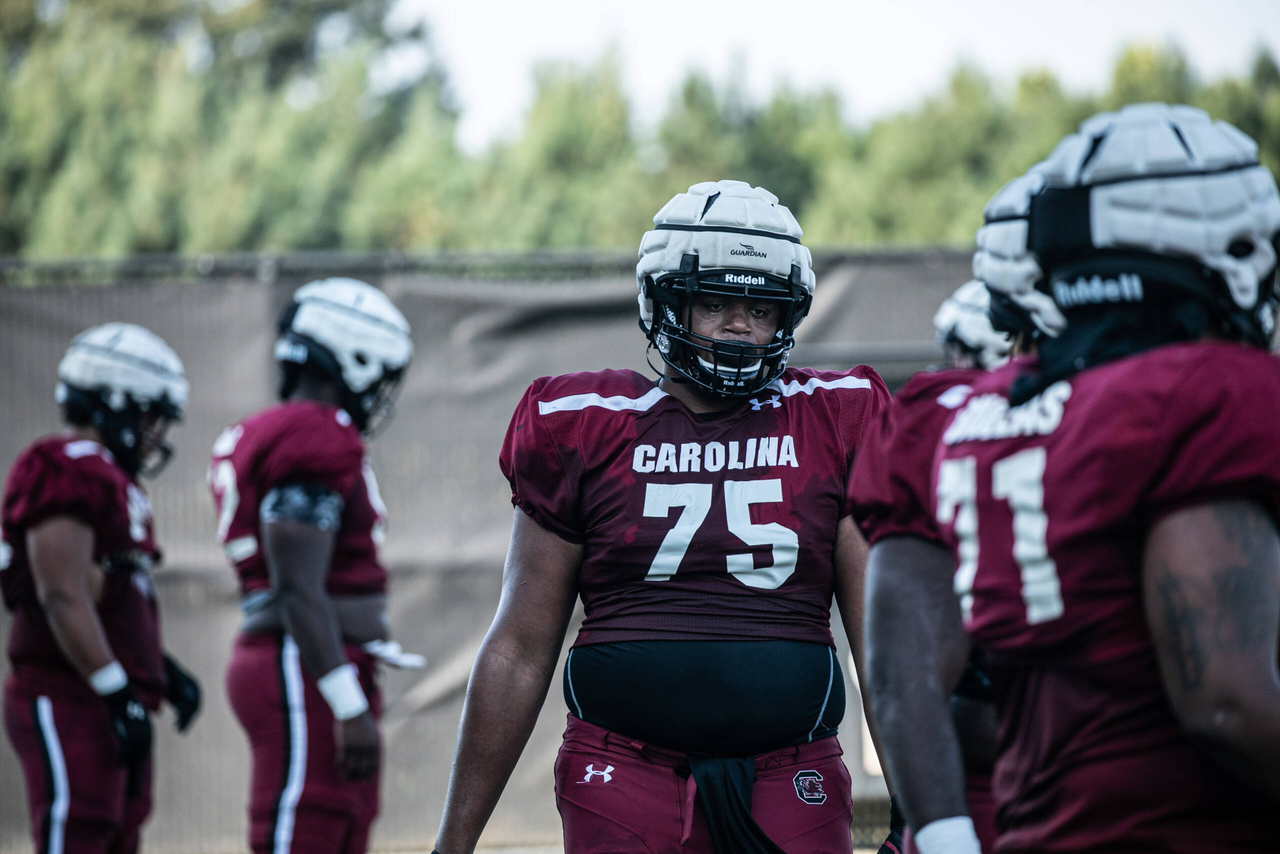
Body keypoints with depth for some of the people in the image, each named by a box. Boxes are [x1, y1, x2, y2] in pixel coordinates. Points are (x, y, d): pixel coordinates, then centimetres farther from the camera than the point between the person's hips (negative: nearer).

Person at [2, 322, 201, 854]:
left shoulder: (107, 479, 20)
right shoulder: (66, 475, -13)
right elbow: (63, 598, -20)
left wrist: (168, 675, 20)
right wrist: (119, 693, -21)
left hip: (106, 710, 11)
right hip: (69, 707, -11)